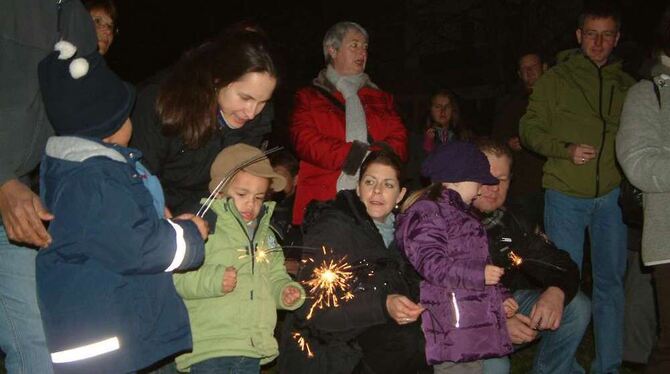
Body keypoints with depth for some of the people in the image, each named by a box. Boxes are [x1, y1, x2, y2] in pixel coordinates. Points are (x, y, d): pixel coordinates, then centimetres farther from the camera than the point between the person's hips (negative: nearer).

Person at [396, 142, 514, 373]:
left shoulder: (456, 213, 27)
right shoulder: (425, 212, -8)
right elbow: (430, 263, -19)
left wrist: (499, 298, 25)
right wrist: (479, 274, -18)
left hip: (474, 323, 10)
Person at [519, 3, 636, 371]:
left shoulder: (626, 84, 11)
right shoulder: (556, 79, 1)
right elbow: (530, 129, 0)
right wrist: (565, 149, -16)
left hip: (612, 195, 3)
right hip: (565, 194, -3)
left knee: (610, 282, 8)